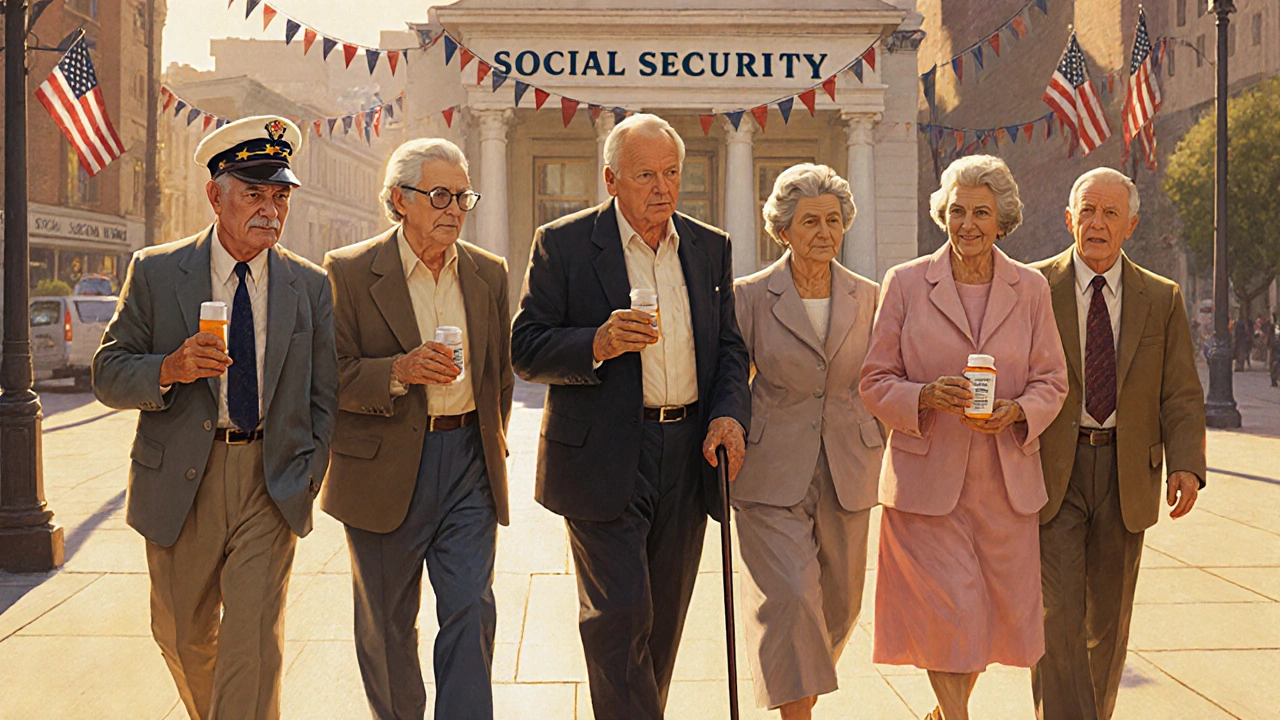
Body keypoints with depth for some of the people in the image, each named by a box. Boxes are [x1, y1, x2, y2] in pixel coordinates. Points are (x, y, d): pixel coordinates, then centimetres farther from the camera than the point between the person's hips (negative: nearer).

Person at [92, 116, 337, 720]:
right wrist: (169, 369, -21)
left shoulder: (310, 287, 4)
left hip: (271, 485, -1)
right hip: (180, 485, 1)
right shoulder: (155, 272, 0)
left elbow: (325, 393, 10)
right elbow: (108, 375, -1)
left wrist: (308, 474, -1)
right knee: (184, 639, 16)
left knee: (253, 645, -8)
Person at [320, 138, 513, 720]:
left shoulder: (489, 274, 8)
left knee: (471, 612, -4)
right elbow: (331, 376, -9)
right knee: (387, 625, 10)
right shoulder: (349, 272, -5)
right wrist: (399, 372, -24)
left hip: (469, 461, 3)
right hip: (386, 470, -2)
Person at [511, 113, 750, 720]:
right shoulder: (563, 244, -3)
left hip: (687, 457, 5)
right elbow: (526, 350, -6)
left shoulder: (710, 248, 10)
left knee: (662, 620, 13)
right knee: (619, 618, -8)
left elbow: (730, 346, 13)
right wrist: (598, 344, -23)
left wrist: (729, 414, -6)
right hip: (603, 459, -4)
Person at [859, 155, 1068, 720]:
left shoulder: (1031, 289, 6)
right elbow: (875, 383, 0)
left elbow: (1051, 381, 8)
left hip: (1006, 479, 3)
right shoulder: (905, 283, 0)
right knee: (951, 614, -10)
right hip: (928, 478, -3)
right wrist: (927, 396, -19)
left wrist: (1015, 411, -13)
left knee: (1001, 612, 10)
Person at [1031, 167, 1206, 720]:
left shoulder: (1162, 300, 7)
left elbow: (1181, 393, 3)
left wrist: (1187, 465, -12)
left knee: (1109, 617, 12)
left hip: (1126, 473, 3)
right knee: (1057, 613, -10)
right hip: (1051, 470, -3)